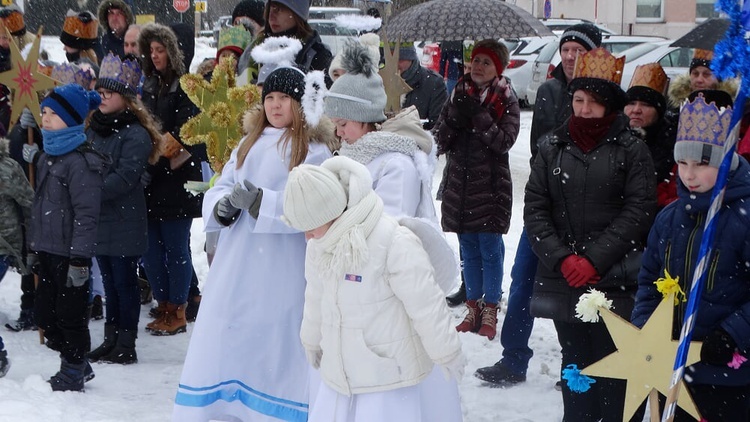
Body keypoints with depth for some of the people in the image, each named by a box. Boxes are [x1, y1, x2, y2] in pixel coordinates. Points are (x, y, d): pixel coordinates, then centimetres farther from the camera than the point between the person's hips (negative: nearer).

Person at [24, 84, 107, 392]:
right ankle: (78, 365, 30)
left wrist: (79, 259, -22)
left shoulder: (81, 161, -17)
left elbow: (86, 215, -20)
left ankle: (73, 372, 18)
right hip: (48, 251, 9)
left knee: (70, 314, 2)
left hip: (69, 254, -9)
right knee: (44, 312, 15)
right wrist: (33, 246, 20)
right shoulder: (49, 156, 13)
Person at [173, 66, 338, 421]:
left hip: (283, 271, -6)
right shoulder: (250, 142, 16)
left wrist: (261, 202, -23)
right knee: (224, 340, 6)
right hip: (235, 266, 6)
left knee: (275, 346, -3)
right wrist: (223, 206, -11)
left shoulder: (316, 149, -4)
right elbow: (219, 189, 11)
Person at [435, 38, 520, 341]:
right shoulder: (458, 96, 8)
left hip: (490, 187, -4)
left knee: (490, 249, 0)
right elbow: (441, 142, 3)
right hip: (459, 185, 4)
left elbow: (504, 141, -14)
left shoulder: (506, 101, -2)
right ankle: (473, 308, 23)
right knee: (468, 250, 12)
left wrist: (478, 116, -20)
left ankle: (490, 313, 10)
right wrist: (455, 117, -14)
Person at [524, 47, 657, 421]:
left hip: (614, 282, -3)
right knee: (575, 361, 12)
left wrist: (594, 259, -14)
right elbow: (535, 207, 3)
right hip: (563, 280, 3)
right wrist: (562, 259, -9)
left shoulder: (631, 149, -1)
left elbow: (639, 211, -7)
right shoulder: (552, 146, 7)